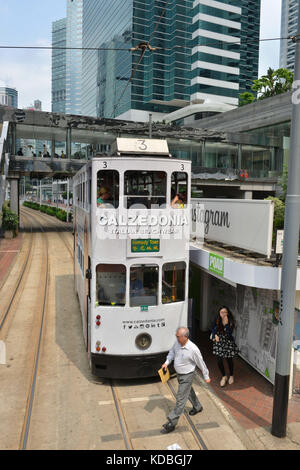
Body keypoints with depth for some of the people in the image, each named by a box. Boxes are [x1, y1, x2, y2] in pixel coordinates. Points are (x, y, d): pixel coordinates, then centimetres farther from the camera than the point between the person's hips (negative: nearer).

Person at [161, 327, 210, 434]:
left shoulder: (193, 349, -31)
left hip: (187, 376, -7)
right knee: (189, 391, 28)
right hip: (179, 373, 7)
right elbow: (172, 351, 9)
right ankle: (197, 407, 53)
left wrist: (206, 377, -4)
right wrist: (167, 362, -3)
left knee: (180, 399, 0)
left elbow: (201, 364, -16)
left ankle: (171, 423, 9)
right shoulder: (177, 342, -14)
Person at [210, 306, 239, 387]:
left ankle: (231, 376, 39)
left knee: (229, 360, 12)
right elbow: (213, 329, 8)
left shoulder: (231, 322, -18)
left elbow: (229, 334, -26)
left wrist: (226, 324, -31)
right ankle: (224, 376, 25)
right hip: (219, 342, 2)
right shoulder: (217, 320, -8)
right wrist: (215, 335, -10)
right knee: (219, 361, 0)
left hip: (228, 343, -2)